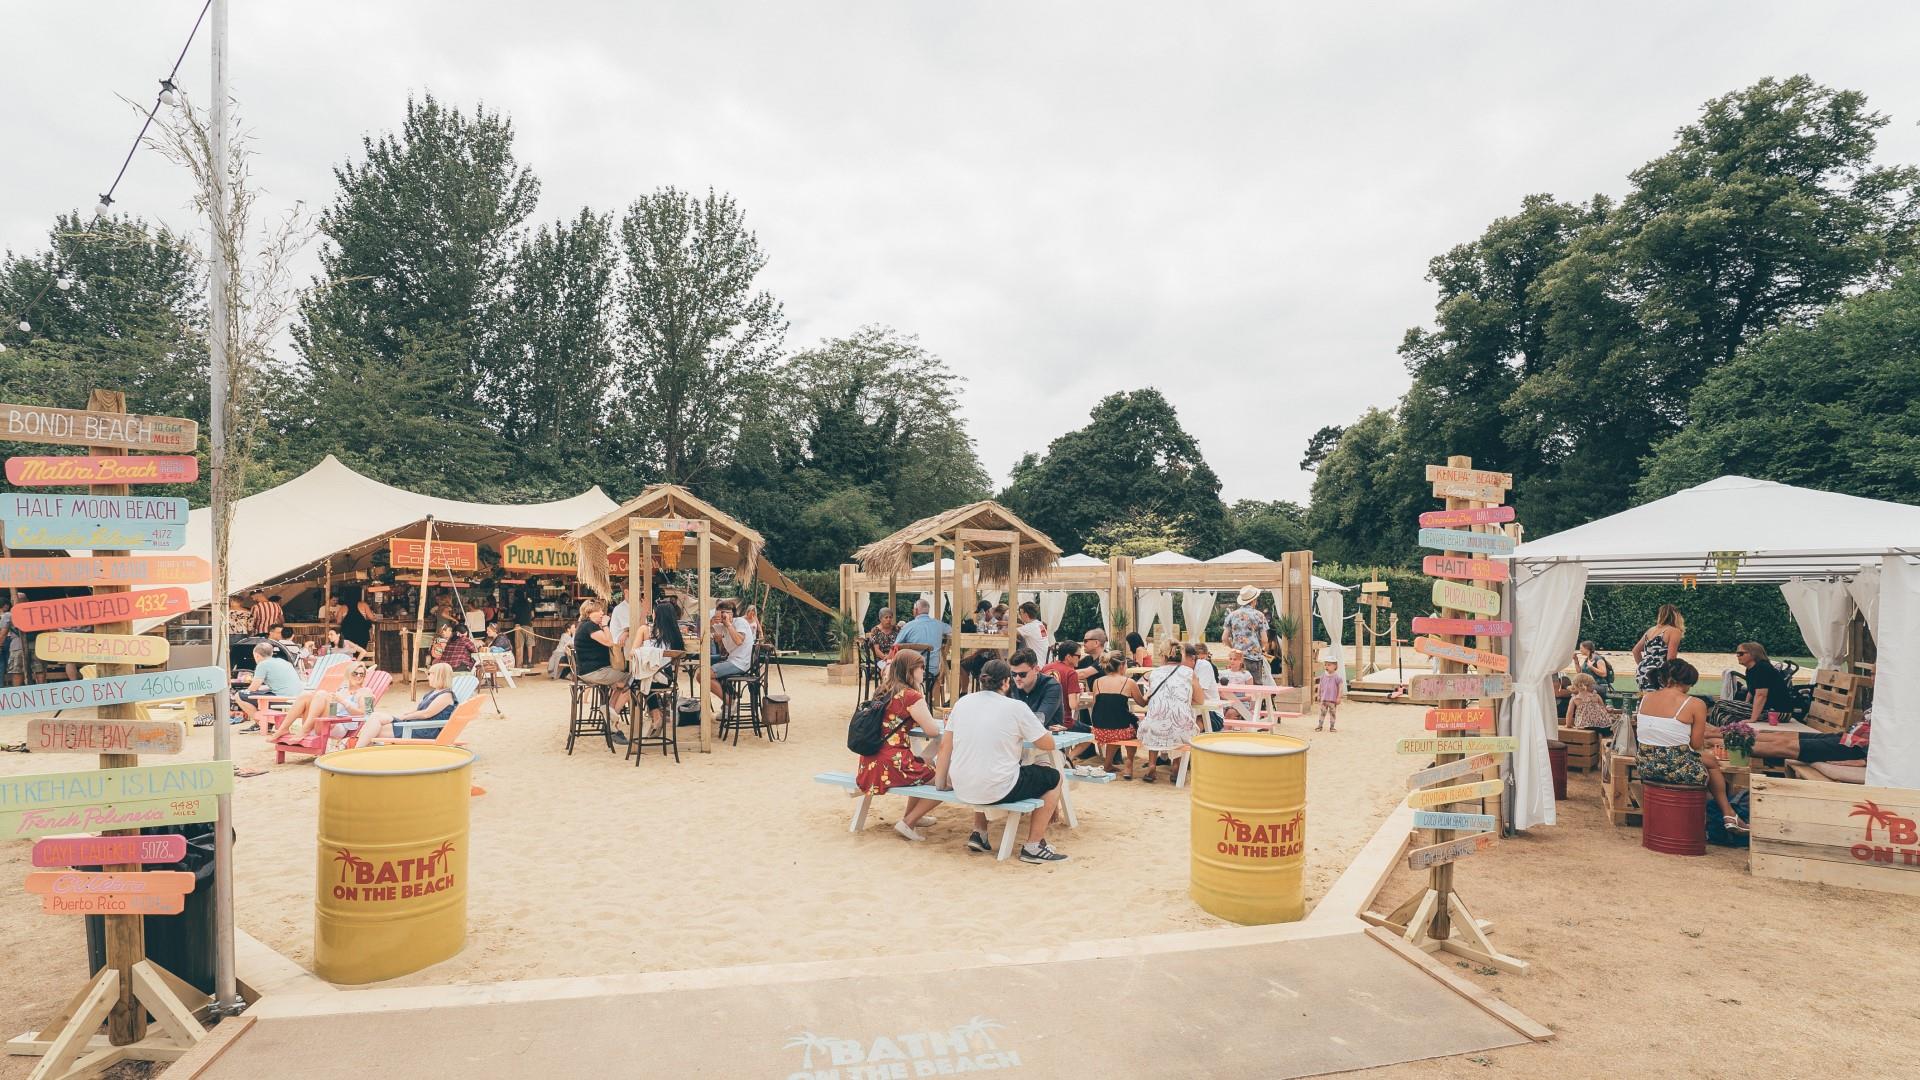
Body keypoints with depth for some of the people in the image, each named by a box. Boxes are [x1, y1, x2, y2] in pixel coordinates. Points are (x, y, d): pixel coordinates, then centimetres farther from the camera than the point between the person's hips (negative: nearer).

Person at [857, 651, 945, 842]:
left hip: (869, 765, 9)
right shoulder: (911, 696, -12)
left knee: (924, 765, 30)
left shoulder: (882, 692, 10)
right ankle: (908, 823, 4)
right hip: (892, 766, -9)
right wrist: (931, 721, 9)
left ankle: (911, 815, 37)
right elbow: (933, 731, -10)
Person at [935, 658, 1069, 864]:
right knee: (1053, 777, 15)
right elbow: (1048, 744, -3)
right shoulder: (1016, 708, -10)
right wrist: (1028, 732, 18)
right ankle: (1034, 845, 14)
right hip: (998, 791, -6)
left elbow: (945, 745, 8)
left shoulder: (962, 702, 3)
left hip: (962, 789, 6)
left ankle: (978, 833, 31)